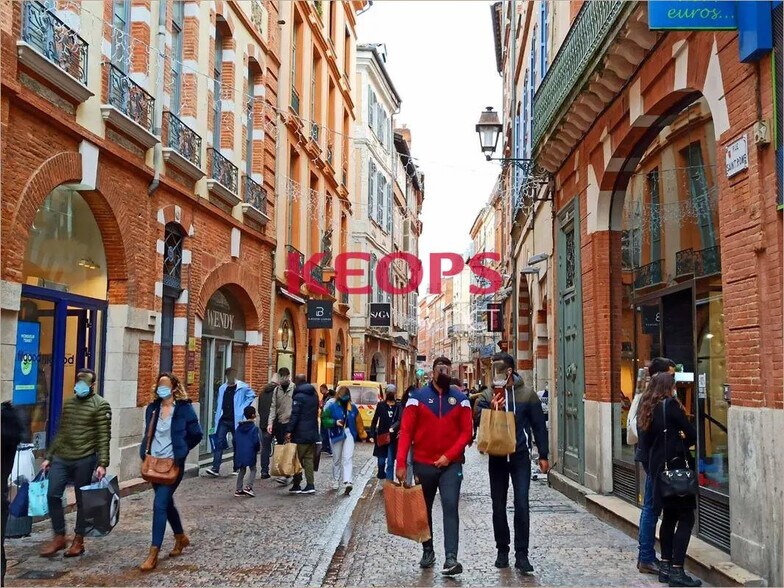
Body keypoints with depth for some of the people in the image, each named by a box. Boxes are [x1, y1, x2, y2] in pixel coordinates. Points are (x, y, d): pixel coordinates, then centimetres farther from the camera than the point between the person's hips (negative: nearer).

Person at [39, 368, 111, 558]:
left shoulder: (100, 405, -6)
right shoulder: (68, 403, 13)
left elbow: (104, 437, -11)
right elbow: (61, 433, 18)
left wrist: (102, 464, -18)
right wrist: (49, 457, 15)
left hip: (85, 459, -5)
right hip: (61, 458, 6)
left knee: (82, 500, 4)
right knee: (53, 495, -1)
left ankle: (78, 541, 16)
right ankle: (59, 537, 13)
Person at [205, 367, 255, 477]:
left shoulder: (243, 387, -5)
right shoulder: (222, 388, 11)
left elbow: (252, 396, 0)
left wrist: (242, 407, -5)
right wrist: (217, 418, 14)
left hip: (235, 420, -3)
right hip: (223, 420, 3)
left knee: (236, 444, 8)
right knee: (219, 442, -8)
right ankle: (215, 468, -12)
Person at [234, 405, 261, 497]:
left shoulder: (239, 427, 6)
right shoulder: (254, 428, -12)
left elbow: (235, 440, 8)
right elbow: (256, 441, -14)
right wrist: (258, 449, 5)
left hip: (240, 453, 5)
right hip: (250, 453, -5)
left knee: (241, 471, 15)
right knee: (253, 470, 8)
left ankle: (238, 490, 16)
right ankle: (248, 487, -7)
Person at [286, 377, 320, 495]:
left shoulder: (298, 396, -12)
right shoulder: (314, 395, 13)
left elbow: (294, 415, -18)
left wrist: (289, 431, -18)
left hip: (300, 433, -7)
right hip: (312, 432, 7)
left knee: (298, 459, 1)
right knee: (309, 459, 9)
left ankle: (296, 485, 5)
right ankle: (310, 485, 5)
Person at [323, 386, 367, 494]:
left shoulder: (353, 408, 7)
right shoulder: (332, 407, -2)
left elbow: (358, 422, 13)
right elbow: (324, 419, -2)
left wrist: (362, 435, 15)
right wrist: (335, 422, -18)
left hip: (349, 435, 1)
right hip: (336, 436, -1)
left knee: (348, 459, -12)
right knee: (337, 459, 11)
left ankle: (348, 482, -20)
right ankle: (335, 481, 26)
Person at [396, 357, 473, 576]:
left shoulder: (460, 399, 3)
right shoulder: (417, 397, -1)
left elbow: (466, 431, 0)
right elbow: (406, 432, -4)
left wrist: (449, 455, -12)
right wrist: (401, 464, -11)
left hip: (451, 465, 0)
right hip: (423, 464, 1)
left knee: (450, 507, -12)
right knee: (424, 510, 12)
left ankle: (451, 558, -14)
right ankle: (427, 551, 29)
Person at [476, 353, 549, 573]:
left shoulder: (526, 393, -3)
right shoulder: (488, 396, 1)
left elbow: (539, 426, 1)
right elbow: (477, 421, -6)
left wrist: (543, 455, 1)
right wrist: (491, 409, -24)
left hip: (520, 456, -2)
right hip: (496, 457, 2)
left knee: (521, 504, -6)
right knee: (498, 506, 10)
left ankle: (521, 554, 2)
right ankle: (502, 550, 23)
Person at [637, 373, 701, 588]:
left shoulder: (648, 409, 11)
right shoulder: (670, 405, -11)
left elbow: (645, 442, 11)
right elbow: (692, 435, -8)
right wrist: (681, 442, 11)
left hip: (658, 469, 8)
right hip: (677, 466, -8)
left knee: (669, 517, 16)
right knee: (686, 518, -4)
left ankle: (665, 566, 19)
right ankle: (676, 571, -7)